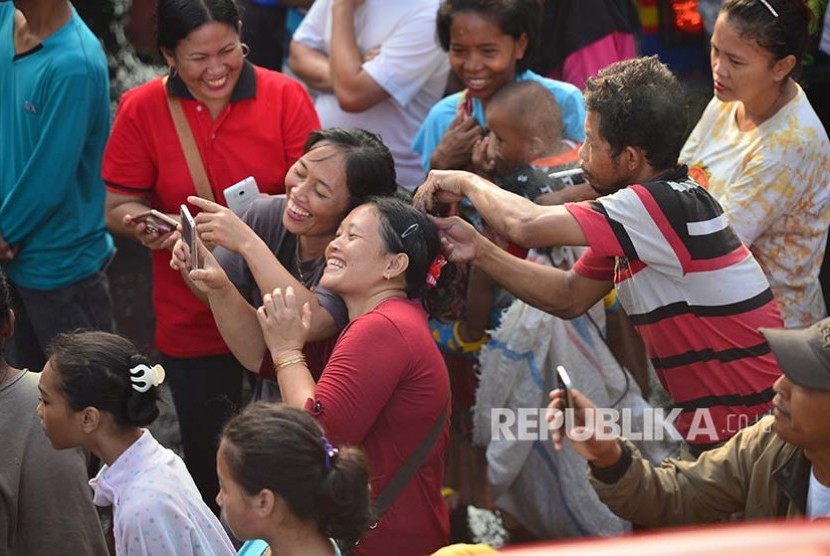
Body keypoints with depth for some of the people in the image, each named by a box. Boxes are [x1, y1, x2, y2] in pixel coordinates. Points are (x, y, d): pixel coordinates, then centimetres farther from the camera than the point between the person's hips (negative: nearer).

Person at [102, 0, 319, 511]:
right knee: (208, 455, 13)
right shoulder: (142, 110, -7)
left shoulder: (285, 97, -9)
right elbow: (118, 206, -1)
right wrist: (148, 226, -24)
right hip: (192, 321, 1)